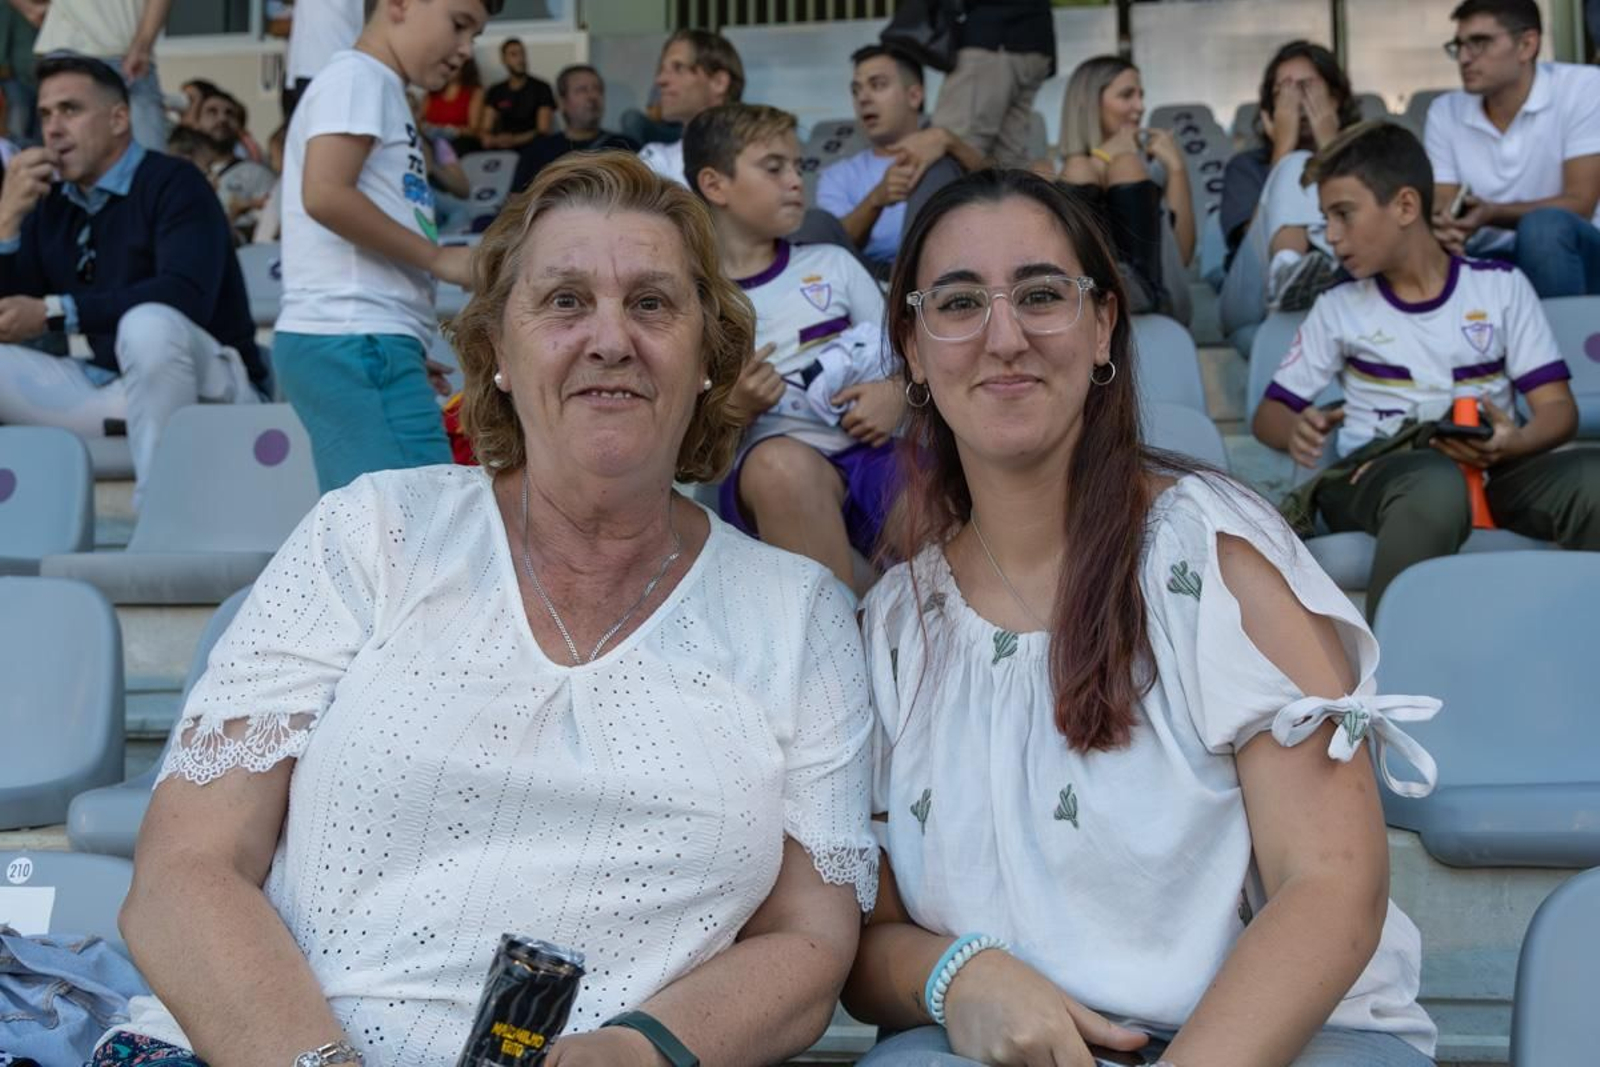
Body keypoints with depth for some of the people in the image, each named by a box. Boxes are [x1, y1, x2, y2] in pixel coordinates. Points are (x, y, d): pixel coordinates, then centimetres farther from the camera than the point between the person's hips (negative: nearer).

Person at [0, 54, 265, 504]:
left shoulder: (173, 182, -9)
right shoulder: (51, 202, 10)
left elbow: (187, 295, -26)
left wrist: (54, 313, -27)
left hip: (206, 385, -6)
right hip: (101, 388, 7)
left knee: (150, 324, -36)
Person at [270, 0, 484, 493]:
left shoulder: (379, 91, 25)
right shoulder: (357, 76, -3)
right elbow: (324, 193, -19)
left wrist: (406, 345, 15)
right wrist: (438, 257, -11)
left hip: (357, 342, 10)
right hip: (355, 342, -10)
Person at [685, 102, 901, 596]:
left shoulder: (832, 264, 19)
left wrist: (896, 393, -3)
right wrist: (734, 409, -12)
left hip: (869, 449, 2)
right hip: (771, 466, -2)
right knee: (782, 463, -39)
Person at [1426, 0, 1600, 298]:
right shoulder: (1445, 112, 4)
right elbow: (1442, 206, -2)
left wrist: (1491, 214, -30)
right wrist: (1443, 227, -28)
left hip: (1573, 256, -2)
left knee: (1544, 226, -36)